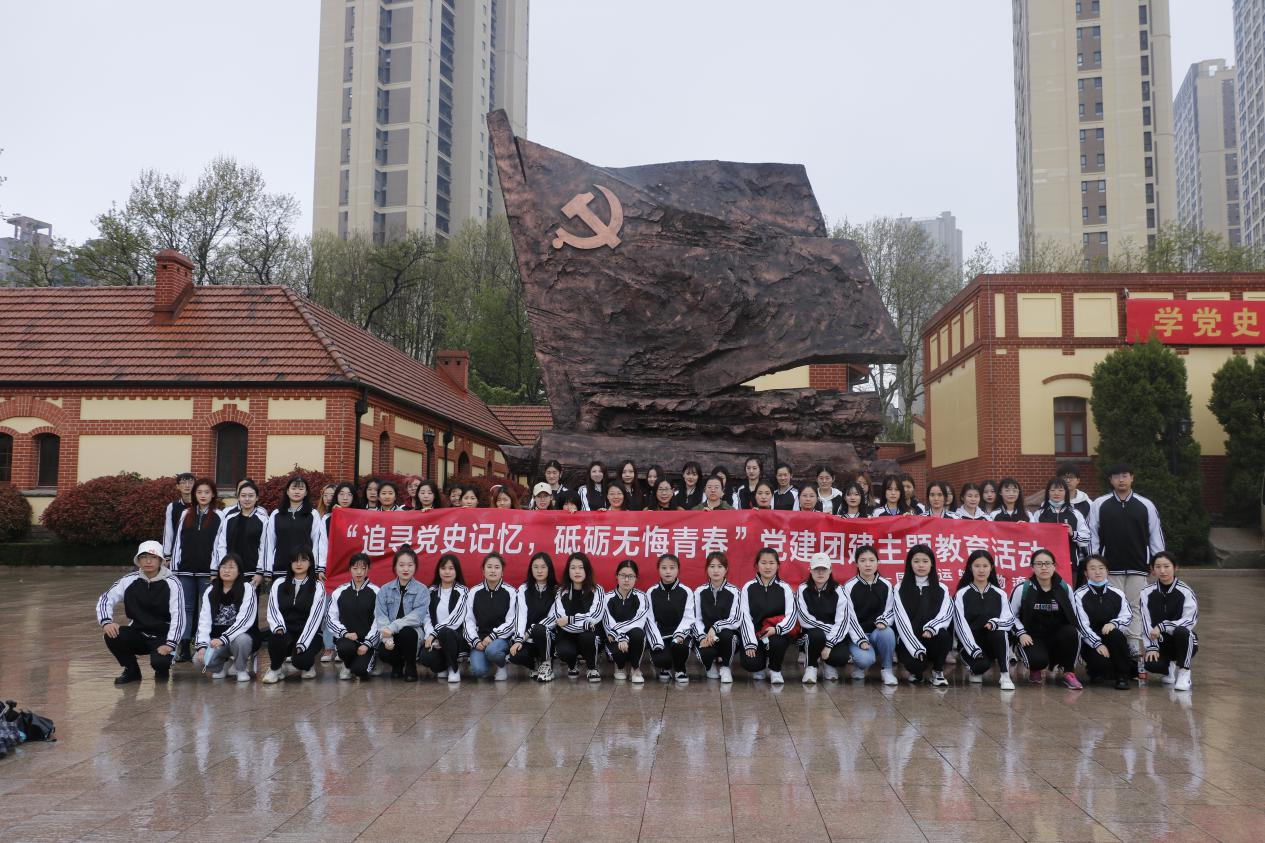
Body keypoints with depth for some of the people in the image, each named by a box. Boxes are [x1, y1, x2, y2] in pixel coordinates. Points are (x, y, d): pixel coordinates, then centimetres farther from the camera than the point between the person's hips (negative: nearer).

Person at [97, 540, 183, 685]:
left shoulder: (171, 583, -11)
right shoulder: (130, 581, -2)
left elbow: (178, 616, -16)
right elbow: (105, 599, 3)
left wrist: (170, 644, -25)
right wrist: (106, 621, -17)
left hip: (162, 637, -4)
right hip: (138, 635, 4)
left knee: (159, 662, -32)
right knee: (113, 636, -25)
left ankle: (162, 669, 10)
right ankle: (131, 671, 3)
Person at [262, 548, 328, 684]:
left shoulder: (317, 587, -1)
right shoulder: (279, 584, 8)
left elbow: (314, 618, -10)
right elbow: (272, 610, -2)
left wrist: (302, 644, -20)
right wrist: (278, 627, -24)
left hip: (308, 635, -2)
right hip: (285, 632, 2)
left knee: (301, 660, -32)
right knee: (276, 639, -34)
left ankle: (307, 665, 9)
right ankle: (275, 669, -3)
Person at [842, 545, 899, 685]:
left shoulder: (886, 586, 4)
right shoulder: (849, 587, -3)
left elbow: (891, 611, 4)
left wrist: (883, 621, -19)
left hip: (879, 631, 2)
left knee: (887, 632, -34)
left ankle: (886, 669, -10)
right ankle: (859, 666, 8)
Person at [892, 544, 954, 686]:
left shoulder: (942, 589, 7)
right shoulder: (900, 589, 2)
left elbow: (946, 615, -7)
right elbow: (902, 621, -8)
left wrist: (931, 628, -29)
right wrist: (916, 649, -20)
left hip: (933, 641, 1)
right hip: (909, 641, -1)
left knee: (943, 635, -33)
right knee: (915, 663, -33)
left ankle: (938, 671, -5)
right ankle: (917, 671, 8)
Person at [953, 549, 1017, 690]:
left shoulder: (1000, 594, 7)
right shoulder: (962, 594, -1)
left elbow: (1010, 619, -4)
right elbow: (960, 624, -9)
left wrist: (995, 623, -27)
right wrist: (974, 650, -21)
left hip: (993, 641, 2)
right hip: (970, 643, -1)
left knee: (1000, 633, -33)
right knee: (981, 665, -32)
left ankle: (1005, 675, -20)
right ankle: (976, 671, 7)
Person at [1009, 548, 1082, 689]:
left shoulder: (1065, 589, 0)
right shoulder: (1022, 589, -6)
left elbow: (1073, 617, 10)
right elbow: (1011, 615, 1)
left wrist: (1074, 632, -9)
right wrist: (1021, 633, -13)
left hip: (1058, 637, 2)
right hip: (1033, 638, -2)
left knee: (1071, 632, -31)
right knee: (1038, 659, -33)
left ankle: (1069, 673, -10)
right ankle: (1036, 669, 8)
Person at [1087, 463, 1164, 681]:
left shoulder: (1146, 506, 6)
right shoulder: (1099, 505, 4)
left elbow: (1155, 536, 9)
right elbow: (1092, 536, 5)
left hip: (1138, 569, 0)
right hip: (1110, 569, 0)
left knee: (1136, 610, -2)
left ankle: (1138, 659, -2)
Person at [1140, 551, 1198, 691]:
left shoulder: (1186, 591, -8)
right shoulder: (1147, 593, 0)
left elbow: (1189, 621, -17)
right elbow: (1146, 624, -3)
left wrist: (1162, 627, -26)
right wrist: (1151, 647, -14)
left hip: (1183, 642, -2)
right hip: (1160, 643, 3)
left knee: (1181, 631, -37)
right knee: (1151, 663, -28)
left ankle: (1184, 673, -15)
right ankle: (1171, 668, 12)